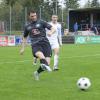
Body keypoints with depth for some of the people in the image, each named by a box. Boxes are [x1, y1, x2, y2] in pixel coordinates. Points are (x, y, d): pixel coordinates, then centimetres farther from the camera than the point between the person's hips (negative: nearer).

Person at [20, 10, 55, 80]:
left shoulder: (41, 22, 10)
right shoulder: (27, 27, 20)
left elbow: (53, 29, 5)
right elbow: (24, 38, 33)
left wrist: (51, 32, -19)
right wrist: (22, 48, 25)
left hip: (45, 43, -1)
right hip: (35, 45, 1)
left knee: (47, 63, -10)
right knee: (40, 55, -36)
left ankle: (37, 73, 18)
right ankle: (45, 65, -65)